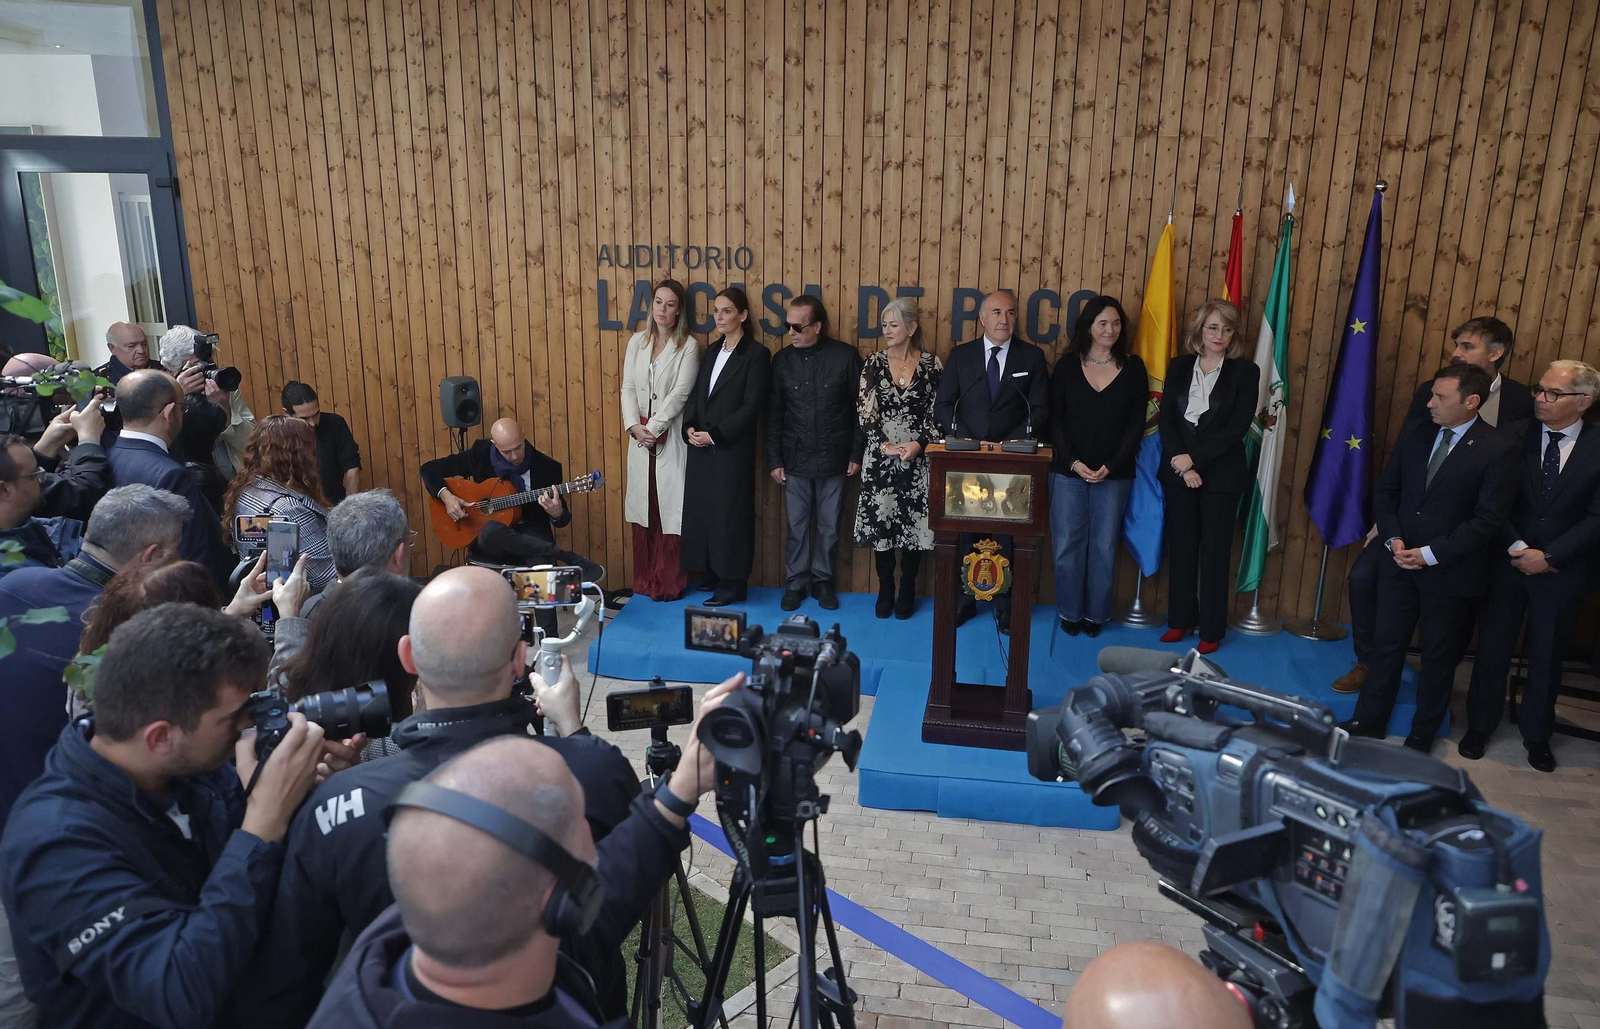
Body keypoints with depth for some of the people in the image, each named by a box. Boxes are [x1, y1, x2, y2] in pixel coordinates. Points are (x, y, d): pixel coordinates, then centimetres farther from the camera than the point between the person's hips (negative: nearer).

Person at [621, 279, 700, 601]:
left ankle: (669, 583, 7)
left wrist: (653, 429, -15)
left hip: (671, 438, -4)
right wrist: (634, 426, -9)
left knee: (670, 507, -2)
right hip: (639, 436, 4)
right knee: (643, 506, 8)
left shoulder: (688, 347, -4)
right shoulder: (637, 341, 9)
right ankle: (644, 579, 17)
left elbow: (679, 394, -11)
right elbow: (628, 388, 5)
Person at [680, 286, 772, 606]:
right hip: (701, 447, 7)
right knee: (701, 510, 10)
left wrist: (713, 435, -16)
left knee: (730, 513, 0)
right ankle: (711, 574, 23)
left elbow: (751, 408, -14)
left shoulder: (756, 354, -8)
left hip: (732, 449, -7)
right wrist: (689, 428, -6)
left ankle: (733, 583, 12)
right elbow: (696, 394, 12)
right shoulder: (712, 350, 14)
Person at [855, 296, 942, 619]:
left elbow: (937, 413, 0)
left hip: (918, 459, -1)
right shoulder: (873, 364, 2)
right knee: (880, 523, 4)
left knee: (914, 524, 4)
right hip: (880, 459, 1)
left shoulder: (931, 365, 0)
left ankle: (907, 591, 20)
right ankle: (885, 589, 20)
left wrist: (919, 444, -13)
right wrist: (885, 445, -13)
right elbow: (864, 411, -2)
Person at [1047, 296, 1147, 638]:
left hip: (1114, 474, 0)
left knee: (1104, 546, 6)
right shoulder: (1067, 365, 2)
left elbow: (1136, 423, 1)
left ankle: (1096, 613, 20)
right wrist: (1073, 462, -10)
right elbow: (1054, 419, 1)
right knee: (1068, 545, 3)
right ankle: (1070, 612, 18)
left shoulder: (1133, 367, 3)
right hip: (1068, 470, 0)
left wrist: (1110, 466, -9)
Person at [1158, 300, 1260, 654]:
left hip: (1221, 474, -3)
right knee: (1181, 546, 9)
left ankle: (1211, 629, 12)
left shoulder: (1245, 371, -2)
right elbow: (1166, 419, 0)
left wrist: (1195, 459, -15)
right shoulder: (1179, 367, 6)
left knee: (1215, 551, 4)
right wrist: (1181, 463, -12)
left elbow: (1238, 427, -10)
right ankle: (1180, 620, 21)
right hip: (1179, 472, 3)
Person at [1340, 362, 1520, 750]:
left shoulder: (1499, 449, -12)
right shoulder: (1413, 435, 3)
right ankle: (1369, 722, 23)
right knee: (1386, 644, 11)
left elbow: (1489, 520, -15)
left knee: (1439, 657, 10)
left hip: (1452, 572, -4)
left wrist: (1431, 554, -17)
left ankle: (1422, 736, 25)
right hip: (1401, 562, 4)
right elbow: (1385, 492, 9)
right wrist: (1393, 539, -6)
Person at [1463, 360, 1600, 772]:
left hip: (1563, 569, 0)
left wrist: (1548, 556, -15)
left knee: (1547, 656, 13)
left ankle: (1537, 734, 31)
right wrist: (1518, 548, -16)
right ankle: (1479, 726, 26)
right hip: (1507, 563, 0)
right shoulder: (1514, 436, -5)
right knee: (1493, 648, 10)